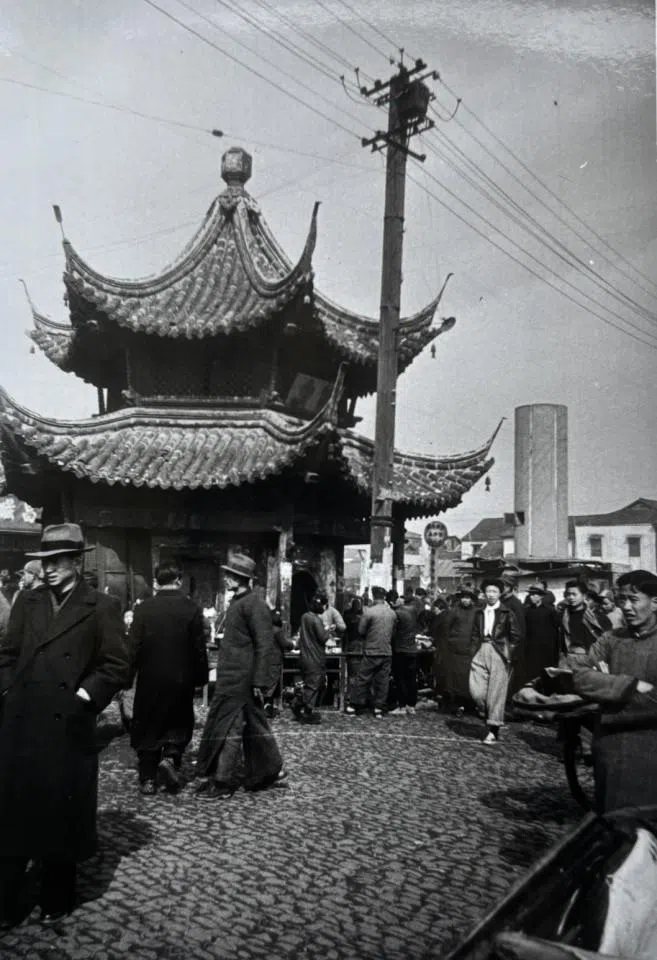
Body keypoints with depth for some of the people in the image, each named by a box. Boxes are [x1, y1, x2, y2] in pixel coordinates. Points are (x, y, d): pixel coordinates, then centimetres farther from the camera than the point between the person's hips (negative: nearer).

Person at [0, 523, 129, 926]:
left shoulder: (100, 608, -5)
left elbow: (118, 665, -6)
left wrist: (86, 696, -12)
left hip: (67, 727, -3)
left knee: (61, 816, 11)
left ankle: (57, 901, 30)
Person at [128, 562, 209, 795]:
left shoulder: (143, 608, -7)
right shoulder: (192, 609, -8)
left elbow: (134, 647, -5)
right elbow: (199, 649, -5)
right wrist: (201, 677, 6)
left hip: (149, 678, 1)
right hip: (181, 678, -1)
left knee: (148, 726, 12)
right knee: (180, 722, 18)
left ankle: (148, 779, 15)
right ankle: (170, 757, -3)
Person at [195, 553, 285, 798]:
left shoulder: (254, 604, -16)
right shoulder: (237, 602, 13)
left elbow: (264, 645, -19)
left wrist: (259, 682, -19)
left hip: (240, 679, -9)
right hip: (232, 677, 9)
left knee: (226, 727, -1)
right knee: (254, 726, 16)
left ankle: (222, 782, 9)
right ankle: (272, 771, 26)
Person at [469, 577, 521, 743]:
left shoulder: (507, 613, 0)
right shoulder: (479, 613, 13)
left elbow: (516, 636, -1)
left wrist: (509, 655, -6)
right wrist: (474, 652, 6)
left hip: (499, 654, -4)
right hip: (481, 654, 4)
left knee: (496, 693, -3)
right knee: (476, 691, -5)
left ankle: (493, 730, 7)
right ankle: (488, 716, 22)